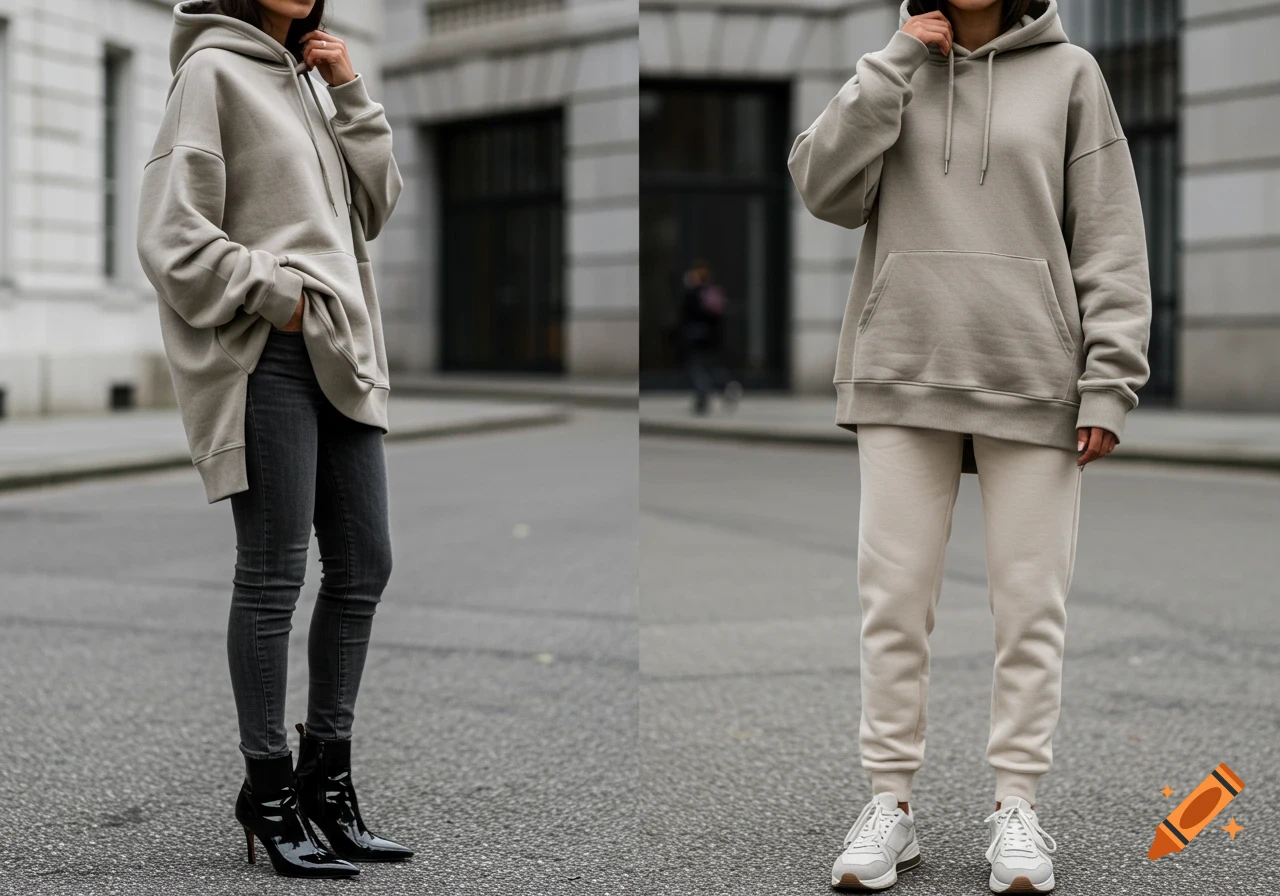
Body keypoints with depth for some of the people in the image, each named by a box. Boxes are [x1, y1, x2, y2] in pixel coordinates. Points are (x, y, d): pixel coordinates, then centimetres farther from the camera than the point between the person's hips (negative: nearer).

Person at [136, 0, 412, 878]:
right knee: (274, 575, -4)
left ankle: (328, 774, 20)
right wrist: (277, 296, -13)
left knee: (364, 566, 9)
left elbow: (376, 207, 14)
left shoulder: (306, 77, 19)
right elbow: (171, 236, -12)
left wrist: (351, 93, 6)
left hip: (340, 352, 8)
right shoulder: (213, 70, -4)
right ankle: (269, 787, 7)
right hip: (268, 356, -8)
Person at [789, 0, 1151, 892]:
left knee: (1031, 603, 2)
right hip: (901, 376, 2)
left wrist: (1109, 381, -5)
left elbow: (1110, 239, 2)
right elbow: (825, 191, -1)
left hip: (1033, 382, -1)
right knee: (895, 596, 3)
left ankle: (1016, 804, 13)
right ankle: (891, 801, 13)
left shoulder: (1069, 73, 5)